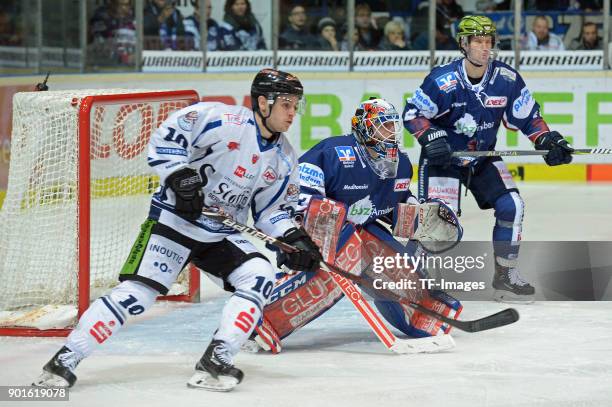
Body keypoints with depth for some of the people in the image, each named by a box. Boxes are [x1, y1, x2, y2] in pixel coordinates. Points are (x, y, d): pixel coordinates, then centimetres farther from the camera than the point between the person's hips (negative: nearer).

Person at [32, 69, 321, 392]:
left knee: (259, 277, -17)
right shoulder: (221, 119, -13)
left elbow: (270, 210, 13)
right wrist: (179, 177, -24)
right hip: (175, 218, -6)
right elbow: (165, 138, -13)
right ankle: (64, 362, -9)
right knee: (136, 292, -15)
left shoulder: (284, 159, 8)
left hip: (222, 233, 6)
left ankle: (214, 363, -17)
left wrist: (294, 238, -3)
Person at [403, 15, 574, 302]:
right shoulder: (442, 80, -22)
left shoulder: (507, 79, -10)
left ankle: (506, 275, 7)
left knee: (511, 205, -7)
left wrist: (549, 141, -11)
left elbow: (527, 117, 1)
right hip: (442, 158, -4)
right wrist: (431, 137, -30)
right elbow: (412, 113, -14)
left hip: (484, 157, 5)